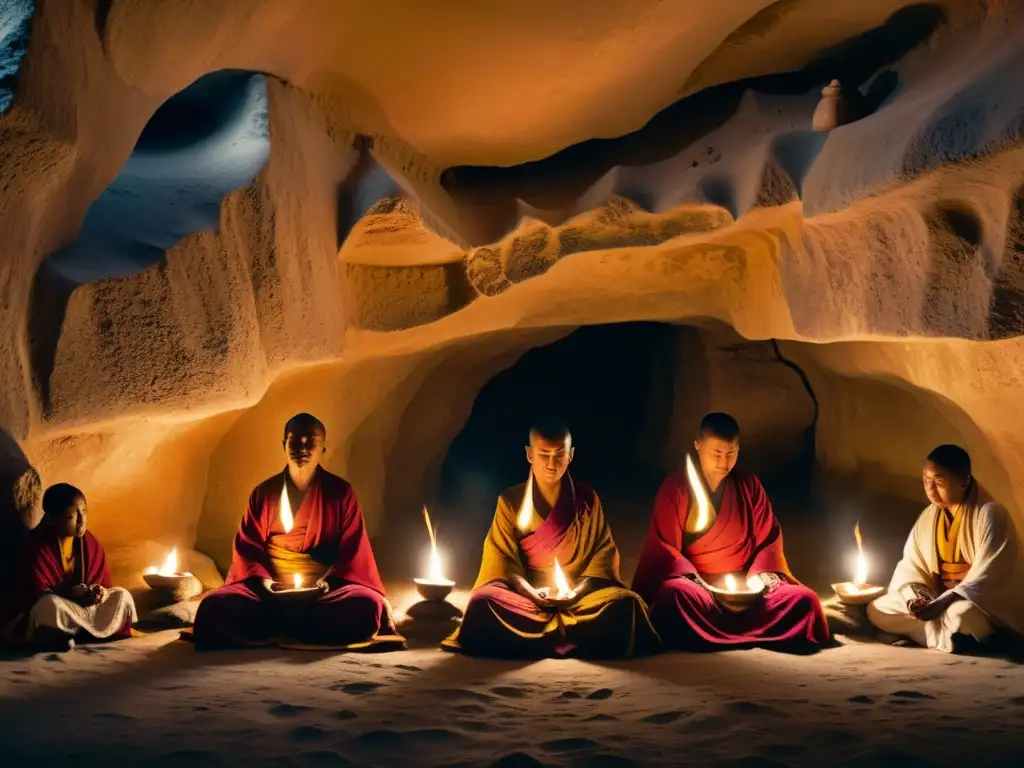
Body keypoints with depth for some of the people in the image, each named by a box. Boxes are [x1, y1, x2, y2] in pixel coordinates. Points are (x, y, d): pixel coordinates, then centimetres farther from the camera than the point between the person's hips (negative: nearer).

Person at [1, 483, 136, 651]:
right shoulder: (36, 548, -16)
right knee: (50, 605, -39)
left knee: (122, 596, -12)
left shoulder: (90, 543, 1)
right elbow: (36, 595, -21)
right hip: (36, 620, -6)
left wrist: (100, 592, -18)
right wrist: (69, 595, -33)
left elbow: (104, 583, 5)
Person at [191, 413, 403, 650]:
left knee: (367, 606, -36)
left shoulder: (341, 492, 6)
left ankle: (272, 634, -21)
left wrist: (330, 581, -15)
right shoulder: (264, 493, 10)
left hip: (326, 587, 0)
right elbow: (247, 546, 8)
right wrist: (262, 579, -12)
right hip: (270, 587, 1)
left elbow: (353, 549, 3)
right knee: (214, 608, -29)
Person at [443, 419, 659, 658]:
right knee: (484, 603, -32)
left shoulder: (587, 500, 6)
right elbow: (503, 558, -1)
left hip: (579, 594, 1)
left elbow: (602, 553, 3)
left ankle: (538, 639, -26)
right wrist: (532, 593, -19)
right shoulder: (511, 501, 3)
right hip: (527, 595, 0)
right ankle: (568, 640, -26)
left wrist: (577, 591, -15)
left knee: (625, 603, -29)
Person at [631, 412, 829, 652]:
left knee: (804, 600, -24)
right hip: (697, 585, -3)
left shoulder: (749, 485, 10)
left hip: (746, 586, 3)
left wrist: (759, 576, -10)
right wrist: (697, 585, -19)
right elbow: (665, 549, -3)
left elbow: (769, 539, 11)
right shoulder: (675, 488, 1)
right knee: (674, 594, -39)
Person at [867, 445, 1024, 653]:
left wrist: (941, 604, -30)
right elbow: (911, 564, 7)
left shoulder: (989, 515, -15)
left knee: (961, 614, -42)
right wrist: (914, 596, -16)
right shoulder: (928, 516, 6)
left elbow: (988, 576, -22)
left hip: (983, 604, -7)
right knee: (877, 609, -10)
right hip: (939, 601, 7)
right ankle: (952, 636, -14)